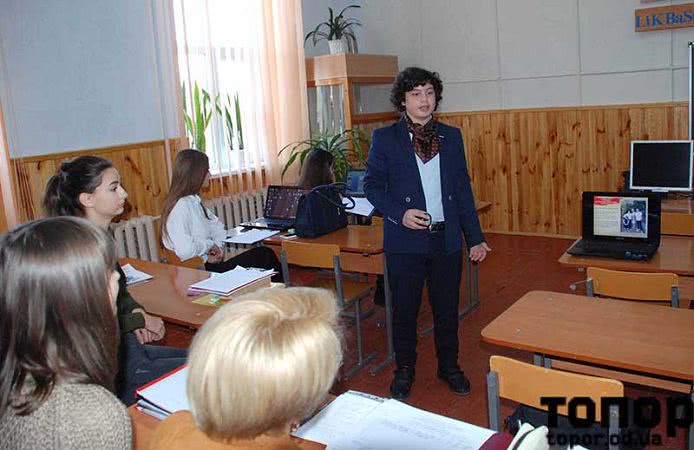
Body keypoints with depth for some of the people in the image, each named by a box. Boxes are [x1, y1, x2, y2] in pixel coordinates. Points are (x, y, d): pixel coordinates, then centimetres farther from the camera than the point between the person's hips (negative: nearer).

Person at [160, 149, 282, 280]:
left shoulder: (194, 201, 12)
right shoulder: (180, 206, -18)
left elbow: (217, 225, 21)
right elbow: (185, 250, -30)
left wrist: (218, 247, 1)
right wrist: (210, 245, -12)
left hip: (210, 263, 9)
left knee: (265, 254, -4)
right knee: (264, 257, -12)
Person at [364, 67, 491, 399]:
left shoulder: (452, 137, 7)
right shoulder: (385, 138, -1)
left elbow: (463, 189, 9)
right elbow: (372, 185, -1)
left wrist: (475, 238, 7)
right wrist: (399, 213, -17)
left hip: (447, 239, 3)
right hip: (405, 239, -2)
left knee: (447, 308, 13)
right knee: (404, 309, 9)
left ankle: (449, 366, 34)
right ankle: (405, 369, 30)